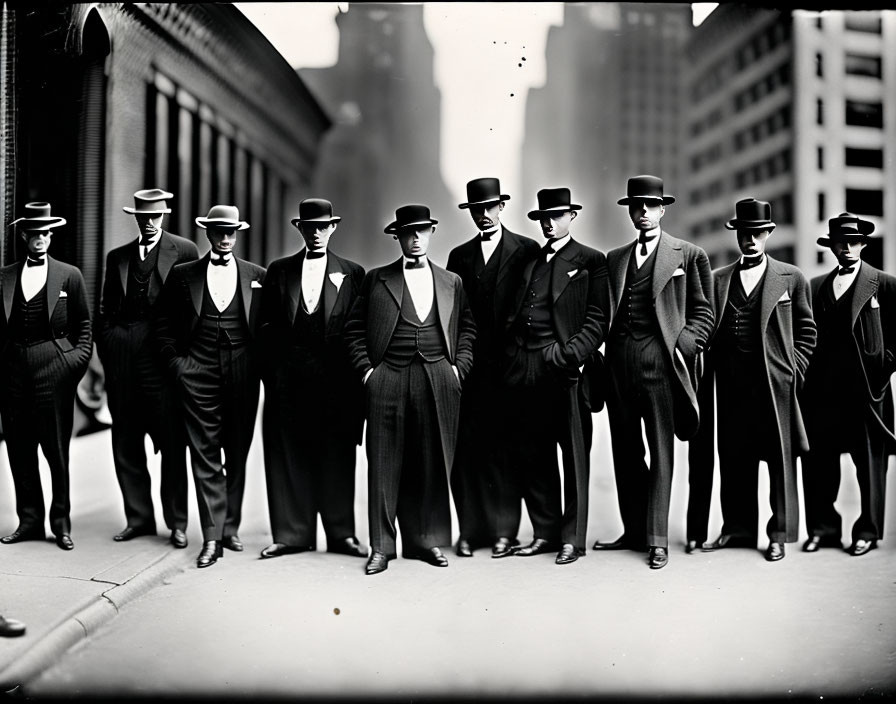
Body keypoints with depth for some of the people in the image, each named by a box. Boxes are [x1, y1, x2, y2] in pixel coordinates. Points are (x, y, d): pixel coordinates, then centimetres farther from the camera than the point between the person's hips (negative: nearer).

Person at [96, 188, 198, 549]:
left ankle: (176, 522, 9)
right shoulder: (117, 256, 15)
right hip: (123, 359, 4)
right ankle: (138, 517, 19)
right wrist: (108, 353, 5)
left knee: (172, 444, 0)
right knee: (125, 443, 8)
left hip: (163, 355, -4)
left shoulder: (184, 250, 2)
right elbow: (105, 311, 16)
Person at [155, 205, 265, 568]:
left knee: (237, 455, 8)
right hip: (198, 375, -1)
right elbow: (164, 325, 9)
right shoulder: (182, 275, 6)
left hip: (243, 376, 1)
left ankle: (230, 528, 19)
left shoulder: (257, 276, 8)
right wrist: (176, 362, 0)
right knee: (205, 456, -3)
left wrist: (261, 366, 2)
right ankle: (211, 537, -1)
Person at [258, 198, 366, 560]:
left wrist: (355, 376, -4)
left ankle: (341, 533, 11)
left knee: (337, 457, 2)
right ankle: (293, 534, 11)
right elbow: (266, 325, 10)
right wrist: (273, 371, 0)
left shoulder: (352, 273, 8)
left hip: (336, 380, -1)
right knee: (288, 455, 3)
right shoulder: (279, 271, 12)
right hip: (288, 379, 1)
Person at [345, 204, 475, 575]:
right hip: (388, 379, -1)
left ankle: (429, 540, 14)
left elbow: (467, 327, 17)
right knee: (385, 463, -1)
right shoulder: (376, 279, 9)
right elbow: (355, 328, 9)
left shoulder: (451, 282, 15)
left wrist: (459, 366, 5)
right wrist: (366, 368, 0)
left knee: (433, 464, 3)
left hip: (439, 381, 2)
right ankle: (382, 546, 7)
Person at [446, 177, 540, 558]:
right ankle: (471, 530, 6)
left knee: (504, 447, 0)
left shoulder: (527, 250, 4)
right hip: (469, 363, 3)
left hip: (509, 364, -3)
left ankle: (504, 530, 6)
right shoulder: (460, 256, 15)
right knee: (467, 446, 1)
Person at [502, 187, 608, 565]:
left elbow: (597, 320, -3)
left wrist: (571, 354, -17)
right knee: (531, 456, 9)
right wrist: (511, 361, 3)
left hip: (563, 367, -5)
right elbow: (514, 316, 17)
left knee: (573, 456, 1)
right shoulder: (529, 261, 20)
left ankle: (572, 538, 9)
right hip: (524, 370, 5)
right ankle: (545, 532, 19)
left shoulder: (591, 261, 5)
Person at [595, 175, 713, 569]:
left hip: (660, 359, -4)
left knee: (660, 451, -3)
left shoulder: (689, 255, 7)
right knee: (625, 451, 8)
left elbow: (703, 311, 5)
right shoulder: (614, 259, 18)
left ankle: (657, 539, 2)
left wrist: (684, 346, -9)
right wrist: (603, 352, 5)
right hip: (619, 360, 4)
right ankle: (633, 532, 17)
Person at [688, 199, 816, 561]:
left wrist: (794, 370, -1)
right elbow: (709, 332, 11)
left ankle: (780, 534, 13)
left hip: (776, 385, -2)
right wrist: (709, 374, 1)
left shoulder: (791, 278, 6)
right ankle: (738, 527, 20)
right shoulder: (717, 279, 10)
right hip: (731, 385, 2)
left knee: (780, 460, 3)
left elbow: (806, 331, 9)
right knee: (733, 459, 8)